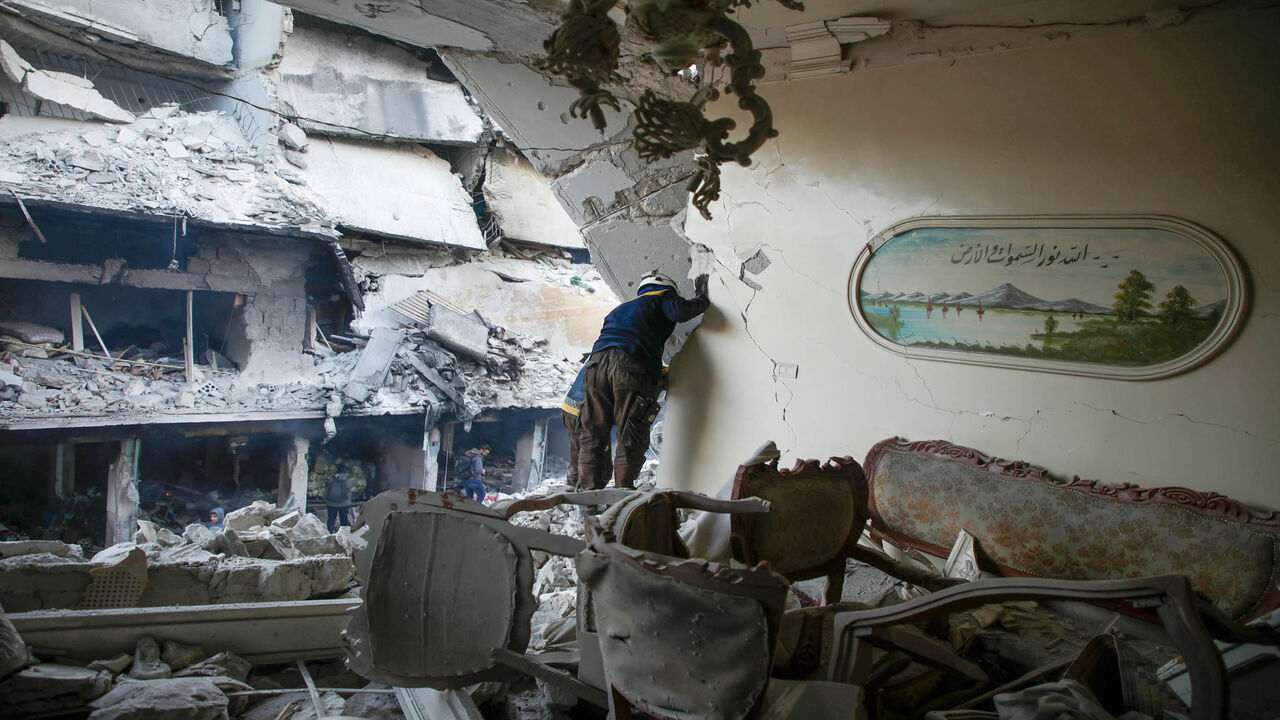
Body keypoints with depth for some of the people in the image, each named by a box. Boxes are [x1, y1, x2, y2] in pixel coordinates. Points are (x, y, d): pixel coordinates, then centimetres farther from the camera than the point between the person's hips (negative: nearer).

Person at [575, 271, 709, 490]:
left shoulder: (621, 309, 39)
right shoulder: (661, 296, 20)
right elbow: (680, 311, -1)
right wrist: (701, 299, 21)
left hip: (596, 363, 6)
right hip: (631, 369, -6)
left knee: (592, 435, 10)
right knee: (631, 439, 1)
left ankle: (590, 491, 7)